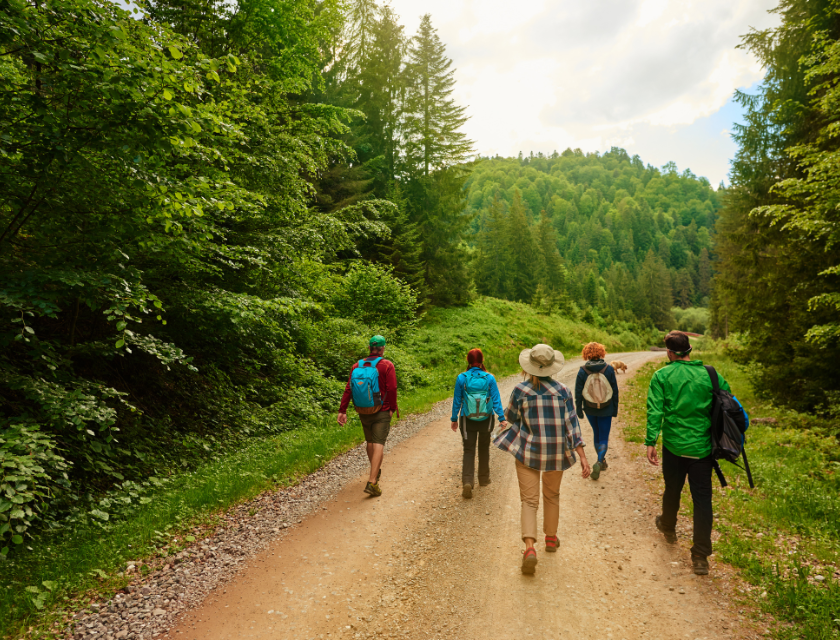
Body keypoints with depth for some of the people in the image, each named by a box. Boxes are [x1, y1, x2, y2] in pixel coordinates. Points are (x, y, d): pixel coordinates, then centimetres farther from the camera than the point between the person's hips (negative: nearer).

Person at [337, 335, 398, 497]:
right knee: (379, 444, -5)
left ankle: (376, 471, 40)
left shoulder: (357, 365, 3)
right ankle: (372, 482, -14)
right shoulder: (387, 365, -9)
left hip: (363, 412, 5)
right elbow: (391, 389, -14)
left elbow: (348, 389, -2)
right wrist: (393, 407, 0)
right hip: (381, 412, -4)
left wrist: (342, 410, -2)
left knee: (370, 442, 21)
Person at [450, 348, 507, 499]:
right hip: (486, 419, 1)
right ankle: (483, 478, 35)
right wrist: (501, 418, -2)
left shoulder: (462, 378, -9)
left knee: (468, 451, 5)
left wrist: (454, 419, 7)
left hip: (467, 420, -1)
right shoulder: (489, 378, -9)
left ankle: (467, 481, -12)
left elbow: (457, 401, -3)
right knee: (484, 448, 21)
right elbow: (496, 399, -8)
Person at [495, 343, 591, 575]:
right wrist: (582, 456, -5)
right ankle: (551, 538, 39)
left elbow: (511, 417, 4)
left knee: (529, 500, 2)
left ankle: (530, 547, -14)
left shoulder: (520, 390, -10)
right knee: (552, 496, 23)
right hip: (556, 453, 2)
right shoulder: (562, 391, -7)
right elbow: (572, 424, -8)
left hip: (528, 451, -2)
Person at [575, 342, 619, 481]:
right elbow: (615, 391, -3)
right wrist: (615, 409, 9)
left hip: (590, 410, 1)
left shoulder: (582, 371, -11)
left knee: (596, 434, 21)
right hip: (606, 410, -1)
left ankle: (601, 461, 35)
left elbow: (578, 392, -6)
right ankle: (599, 461, -13)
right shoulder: (609, 369, -10)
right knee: (604, 437, 6)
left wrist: (579, 409, 5)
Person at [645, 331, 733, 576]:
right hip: (703, 448, 1)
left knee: (672, 490, 20)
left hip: (674, 446, -1)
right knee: (702, 499, 5)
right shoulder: (710, 375, -1)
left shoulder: (662, 376, -6)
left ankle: (668, 528, 45)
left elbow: (655, 411, -13)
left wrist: (651, 442, -11)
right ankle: (701, 557, 7)